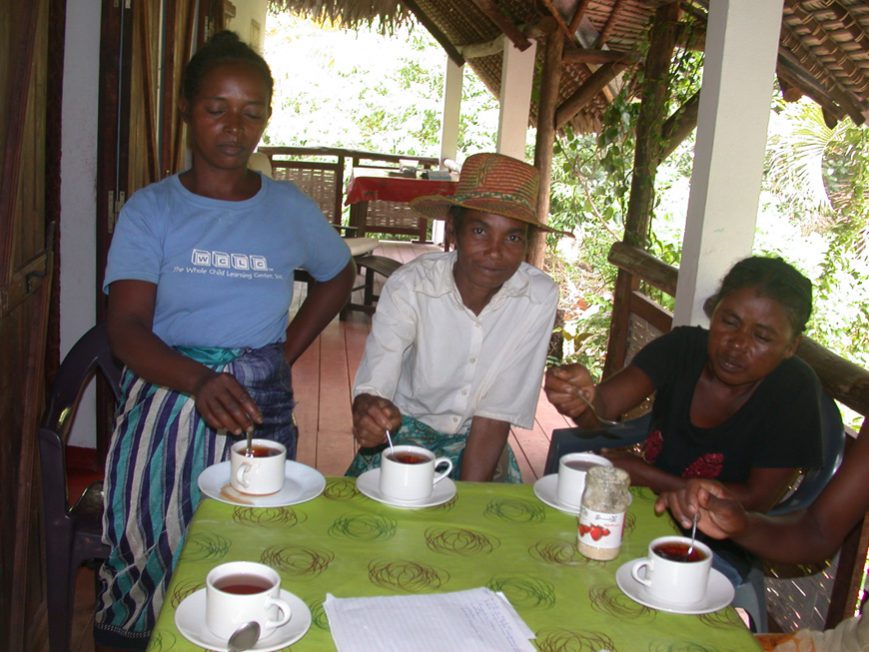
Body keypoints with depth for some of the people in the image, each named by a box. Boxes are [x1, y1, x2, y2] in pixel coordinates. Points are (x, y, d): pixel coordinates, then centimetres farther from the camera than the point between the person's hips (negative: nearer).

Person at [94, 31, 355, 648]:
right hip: (164, 406, -1)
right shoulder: (152, 209, 0)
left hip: (260, 412, 1)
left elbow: (339, 275, 24)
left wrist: (286, 353, 10)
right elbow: (126, 329, -10)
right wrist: (200, 381, -30)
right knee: (147, 540, -7)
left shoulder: (289, 206, 6)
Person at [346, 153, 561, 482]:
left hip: (481, 446, 1)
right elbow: (372, 387, -22)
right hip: (407, 434, -1)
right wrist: (370, 413, -45)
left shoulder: (539, 297, -16)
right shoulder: (408, 286, -18)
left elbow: (495, 417, -13)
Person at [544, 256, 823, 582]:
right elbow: (603, 404, -21)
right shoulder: (683, 347, -7)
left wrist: (645, 474, -14)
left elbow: (757, 500, -13)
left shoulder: (794, 390, -14)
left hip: (721, 550, -3)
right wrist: (581, 398, -46)